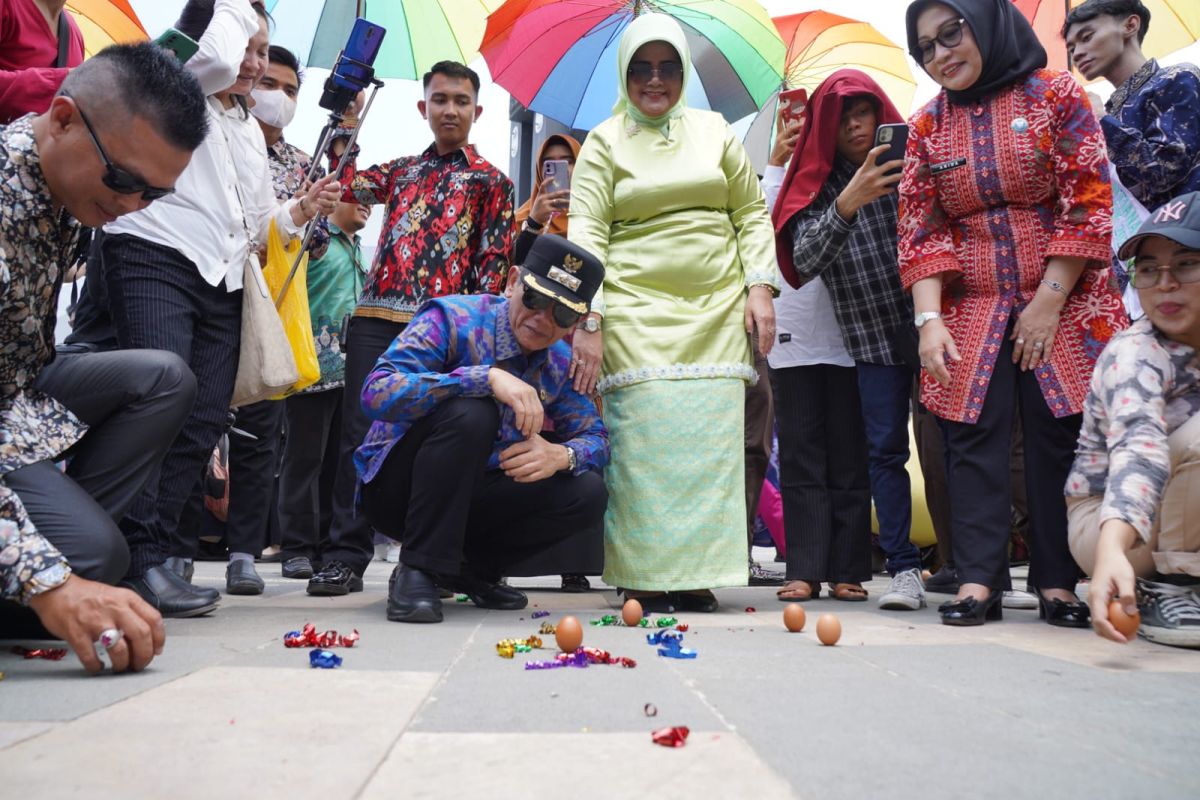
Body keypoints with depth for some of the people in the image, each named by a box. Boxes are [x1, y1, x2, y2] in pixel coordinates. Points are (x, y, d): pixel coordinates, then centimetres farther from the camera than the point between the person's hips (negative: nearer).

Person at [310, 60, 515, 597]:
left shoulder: (491, 181, 13)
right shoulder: (401, 171, 25)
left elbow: (494, 261, 5)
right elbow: (350, 186, 11)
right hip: (376, 317, 3)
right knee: (360, 433, -2)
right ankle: (346, 555, 4)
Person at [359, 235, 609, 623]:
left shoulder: (560, 362, 1)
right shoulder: (452, 319, -18)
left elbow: (595, 437, 2)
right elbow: (377, 393, -31)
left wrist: (561, 455, -23)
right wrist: (488, 378, -41)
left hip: (472, 497, 6)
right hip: (395, 487, -5)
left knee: (587, 494, -16)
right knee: (470, 413, -34)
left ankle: (472, 568, 3)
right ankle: (418, 570, -21)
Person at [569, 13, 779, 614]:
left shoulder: (714, 130, 15)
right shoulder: (604, 142, 7)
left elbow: (752, 211, 16)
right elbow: (586, 232, -2)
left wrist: (760, 286, 3)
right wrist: (588, 320, -13)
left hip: (717, 313, 3)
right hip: (637, 313, -3)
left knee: (712, 440, -1)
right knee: (643, 440, -7)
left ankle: (695, 573, 9)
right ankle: (643, 576, 4)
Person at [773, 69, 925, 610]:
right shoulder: (818, 187, 2)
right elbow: (804, 261, -14)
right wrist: (846, 205, -29)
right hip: (873, 337, 1)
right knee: (886, 449, 0)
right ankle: (903, 568, 6)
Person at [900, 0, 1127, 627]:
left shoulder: (1057, 96, 0)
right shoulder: (927, 126, 7)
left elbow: (1087, 205, -5)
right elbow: (921, 229, 2)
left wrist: (1047, 303, -11)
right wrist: (929, 318, -10)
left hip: (1062, 303, -2)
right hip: (971, 312, 2)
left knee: (1060, 441, -1)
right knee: (973, 441, -4)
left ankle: (1058, 584, 8)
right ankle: (977, 580, 1)